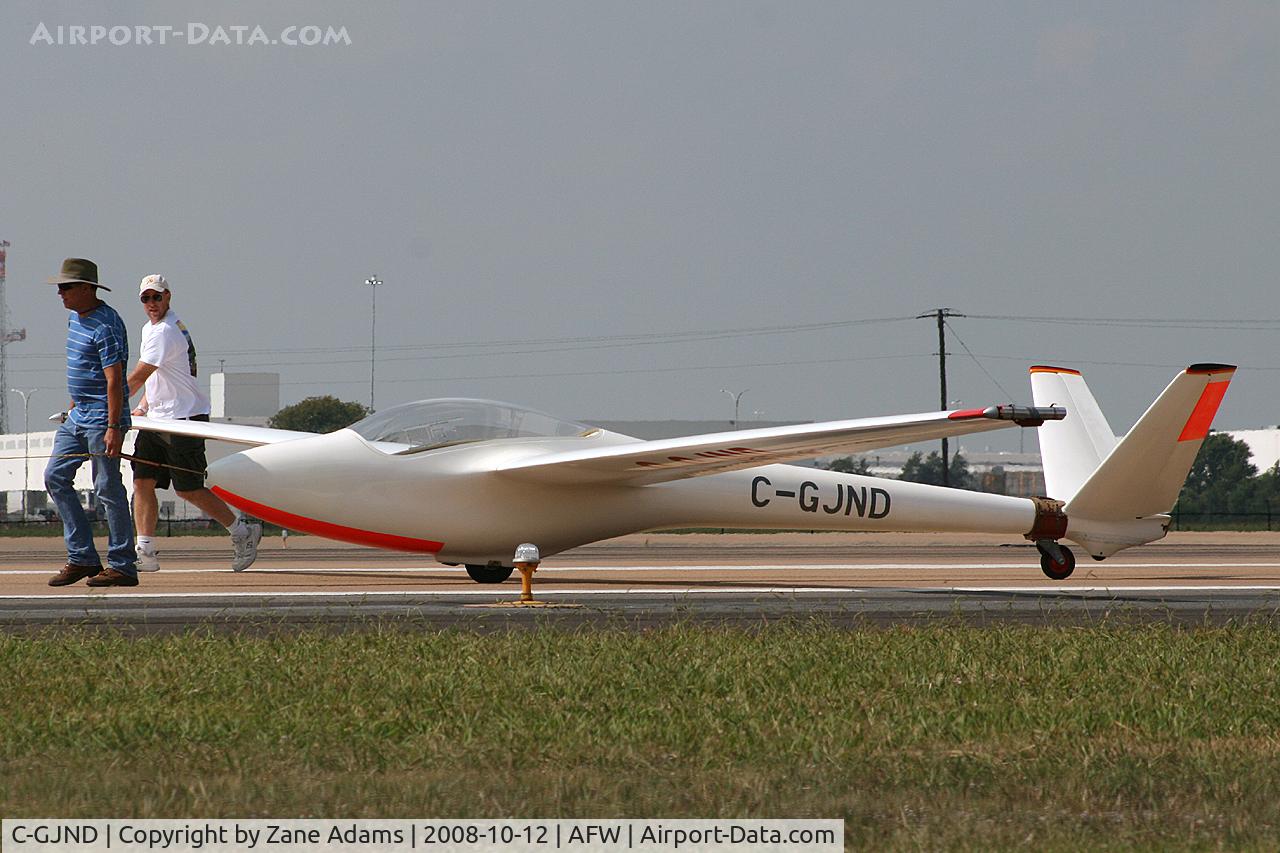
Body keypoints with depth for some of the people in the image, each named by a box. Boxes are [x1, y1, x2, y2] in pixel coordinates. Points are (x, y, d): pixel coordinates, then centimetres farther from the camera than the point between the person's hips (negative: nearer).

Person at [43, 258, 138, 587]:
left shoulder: (106, 325, -17)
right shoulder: (75, 318, 14)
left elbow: (114, 380, -22)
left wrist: (113, 428, -26)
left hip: (103, 417, -10)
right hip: (78, 416, 10)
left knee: (108, 489, -7)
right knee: (55, 477, 6)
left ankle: (123, 566, -1)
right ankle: (82, 558, 8)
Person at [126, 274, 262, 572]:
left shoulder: (165, 332, -18)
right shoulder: (150, 328, 15)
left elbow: (137, 378, -19)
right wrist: (142, 408, 12)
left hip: (185, 418, -9)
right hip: (157, 418, 9)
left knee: (189, 489, -5)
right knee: (142, 481, -1)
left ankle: (242, 533, 11)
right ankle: (145, 553, -3)